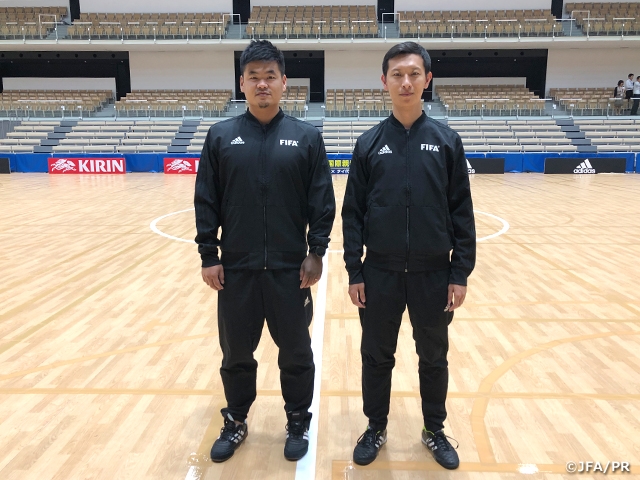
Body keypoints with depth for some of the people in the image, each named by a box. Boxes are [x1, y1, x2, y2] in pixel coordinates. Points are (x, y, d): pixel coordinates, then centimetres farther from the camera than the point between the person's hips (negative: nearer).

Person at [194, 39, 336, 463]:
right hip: (236, 269, 1)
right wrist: (208, 256, -2)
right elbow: (206, 203, 2)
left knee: (296, 353, 11)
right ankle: (236, 423, 37)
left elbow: (323, 203, -1)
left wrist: (316, 252, -6)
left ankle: (298, 423, 33)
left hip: (291, 269, -1)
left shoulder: (307, 137, 0)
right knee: (236, 353, 14)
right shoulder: (221, 137, 2)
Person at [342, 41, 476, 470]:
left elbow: (462, 212, -1)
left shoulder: (446, 140, -1)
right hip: (380, 274, 0)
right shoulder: (370, 143, 0)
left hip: (433, 274, 0)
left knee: (433, 358, 15)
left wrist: (461, 273, -5)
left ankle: (435, 431, 37)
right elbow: (353, 212, 0)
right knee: (377, 357, 13)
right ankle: (376, 430, 34)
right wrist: (354, 272, -4)